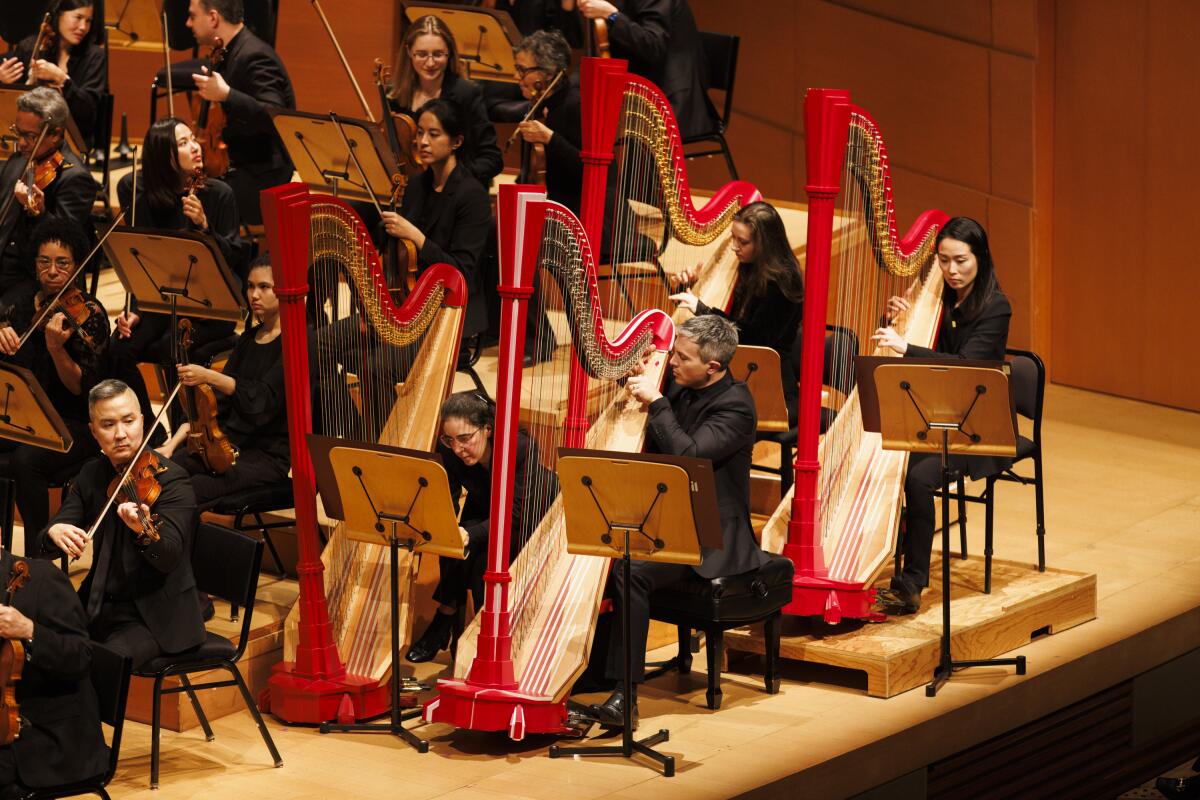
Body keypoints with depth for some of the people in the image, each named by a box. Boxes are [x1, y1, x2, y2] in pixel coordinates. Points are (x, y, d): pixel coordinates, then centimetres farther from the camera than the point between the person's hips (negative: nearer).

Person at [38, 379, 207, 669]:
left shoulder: (171, 478, -12)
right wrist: (54, 533, -24)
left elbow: (169, 558, -24)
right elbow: (45, 546, 1)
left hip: (155, 616, -6)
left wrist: (143, 532, -47)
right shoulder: (92, 474, 5)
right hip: (99, 606, 6)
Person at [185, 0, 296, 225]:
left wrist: (225, 95, -41)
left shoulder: (254, 57, -18)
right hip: (232, 164, 10)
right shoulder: (231, 53, 11)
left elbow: (274, 117, -31)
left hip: (259, 176, -10)